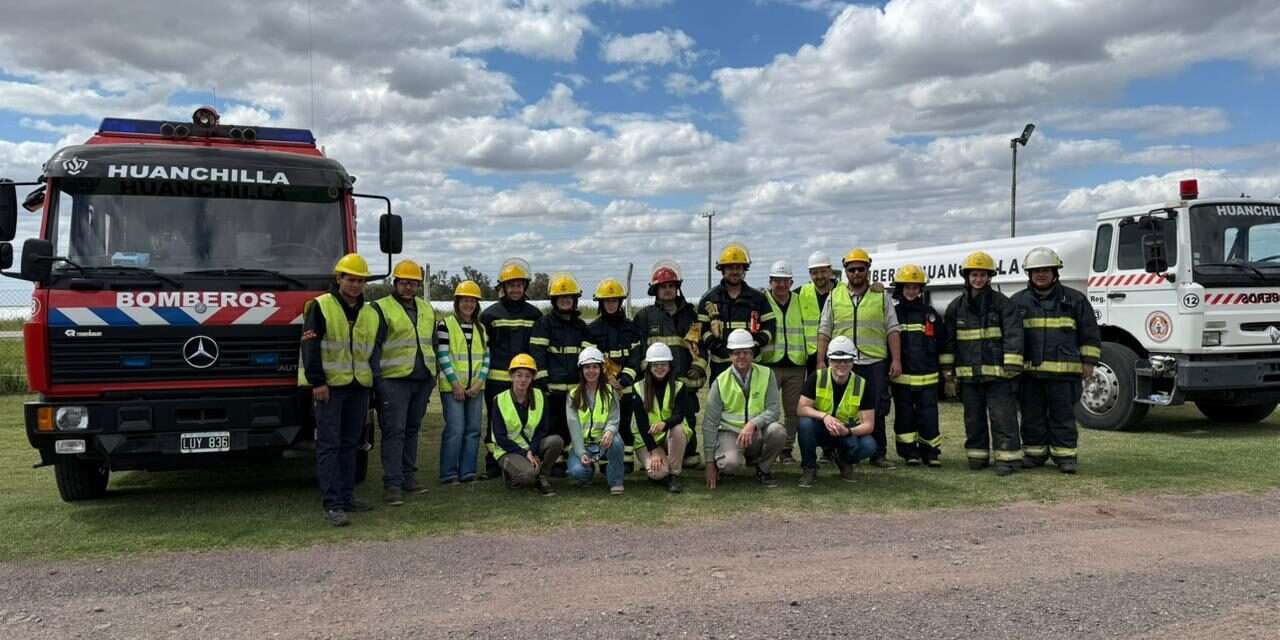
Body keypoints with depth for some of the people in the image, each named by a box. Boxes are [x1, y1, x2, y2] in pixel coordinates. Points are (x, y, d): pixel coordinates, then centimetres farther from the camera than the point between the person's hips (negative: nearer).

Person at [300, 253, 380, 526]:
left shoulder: (370, 313, 13)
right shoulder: (320, 306, -4)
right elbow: (310, 346, -10)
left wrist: (371, 378, 10)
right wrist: (317, 381, -15)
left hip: (358, 387, 6)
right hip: (329, 386, -6)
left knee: (350, 443, 12)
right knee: (329, 444, -6)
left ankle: (347, 496, 20)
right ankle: (332, 504, -7)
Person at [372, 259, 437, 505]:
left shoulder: (427, 309, 16)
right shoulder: (382, 309, -4)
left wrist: (433, 374, 19)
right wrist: (375, 377, -11)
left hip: (422, 381, 6)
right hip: (394, 380, -6)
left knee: (412, 430, 12)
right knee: (394, 432, -7)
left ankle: (408, 477, 20)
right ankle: (392, 484, -5)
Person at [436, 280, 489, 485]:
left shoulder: (481, 328, 13)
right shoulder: (445, 325, -2)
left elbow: (486, 357, 10)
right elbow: (443, 357, -7)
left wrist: (479, 382, -3)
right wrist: (455, 384, -12)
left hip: (475, 388, 5)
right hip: (452, 387, -5)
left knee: (473, 429, 4)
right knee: (455, 429, -8)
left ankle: (467, 472, 13)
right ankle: (448, 474, 2)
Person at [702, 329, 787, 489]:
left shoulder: (766, 374, -2)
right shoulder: (720, 382, -5)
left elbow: (774, 410, -7)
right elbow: (710, 423, -4)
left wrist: (753, 423, -27)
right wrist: (709, 462, -7)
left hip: (758, 433, 2)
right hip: (730, 432, -2)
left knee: (778, 431, -30)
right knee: (731, 462, -33)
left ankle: (761, 468, -1)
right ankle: (719, 465, 7)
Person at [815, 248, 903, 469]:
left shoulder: (881, 296, 8)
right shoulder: (834, 297, 10)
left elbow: (892, 330, 6)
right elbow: (824, 331, 9)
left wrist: (896, 360, -3)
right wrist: (820, 361, 2)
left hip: (875, 362, 0)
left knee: (878, 410, 1)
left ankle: (878, 454, 10)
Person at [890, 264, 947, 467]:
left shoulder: (930, 313, 9)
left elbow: (942, 340, 14)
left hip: (927, 376, 1)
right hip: (901, 376, -1)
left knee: (929, 414, 2)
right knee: (905, 414, 5)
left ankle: (930, 452, 9)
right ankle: (909, 451, 13)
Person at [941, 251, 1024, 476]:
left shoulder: (1002, 303, -1)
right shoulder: (956, 306, 9)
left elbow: (1013, 335, -7)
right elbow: (948, 339, 14)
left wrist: (1012, 366, -13)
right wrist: (947, 367, 10)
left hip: (997, 372, -4)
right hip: (967, 373, 4)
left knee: (1002, 416, -5)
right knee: (973, 417, 11)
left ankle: (1007, 457, 0)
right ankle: (977, 456, 21)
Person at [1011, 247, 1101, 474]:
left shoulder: (1074, 299, 7)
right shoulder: (1018, 302, 10)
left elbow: (1090, 333, 8)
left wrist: (1088, 362, 2)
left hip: (1063, 370, -2)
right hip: (1028, 371, 2)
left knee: (1063, 416, 1)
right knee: (1032, 415, 7)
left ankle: (1065, 456, 8)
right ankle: (1034, 453, 17)